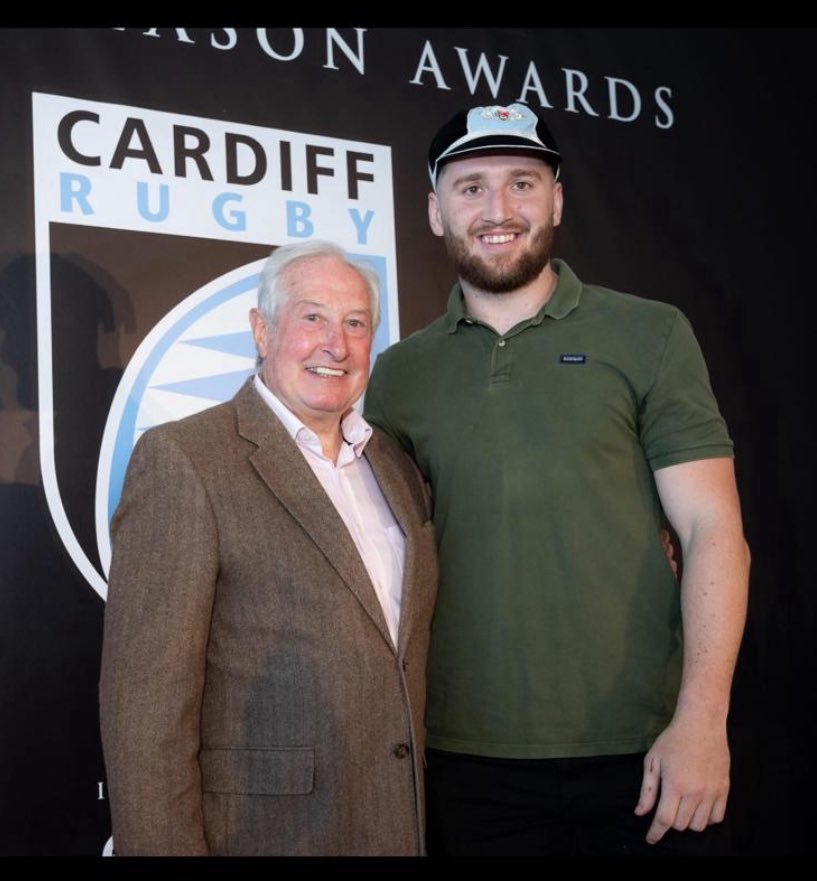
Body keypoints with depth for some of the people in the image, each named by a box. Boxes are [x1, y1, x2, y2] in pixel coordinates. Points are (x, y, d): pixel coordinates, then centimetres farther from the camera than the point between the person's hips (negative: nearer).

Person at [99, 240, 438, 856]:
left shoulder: (398, 468, 9)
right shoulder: (182, 460, -12)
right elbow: (145, 701, -15)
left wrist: (426, 814, 10)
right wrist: (164, 846, -17)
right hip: (261, 828, -6)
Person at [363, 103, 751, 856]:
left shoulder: (649, 336, -1)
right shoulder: (398, 374, 5)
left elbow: (713, 532, -5)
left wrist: (702, 718, -13)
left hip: (641, 752, -1)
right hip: (467, 758, 2)